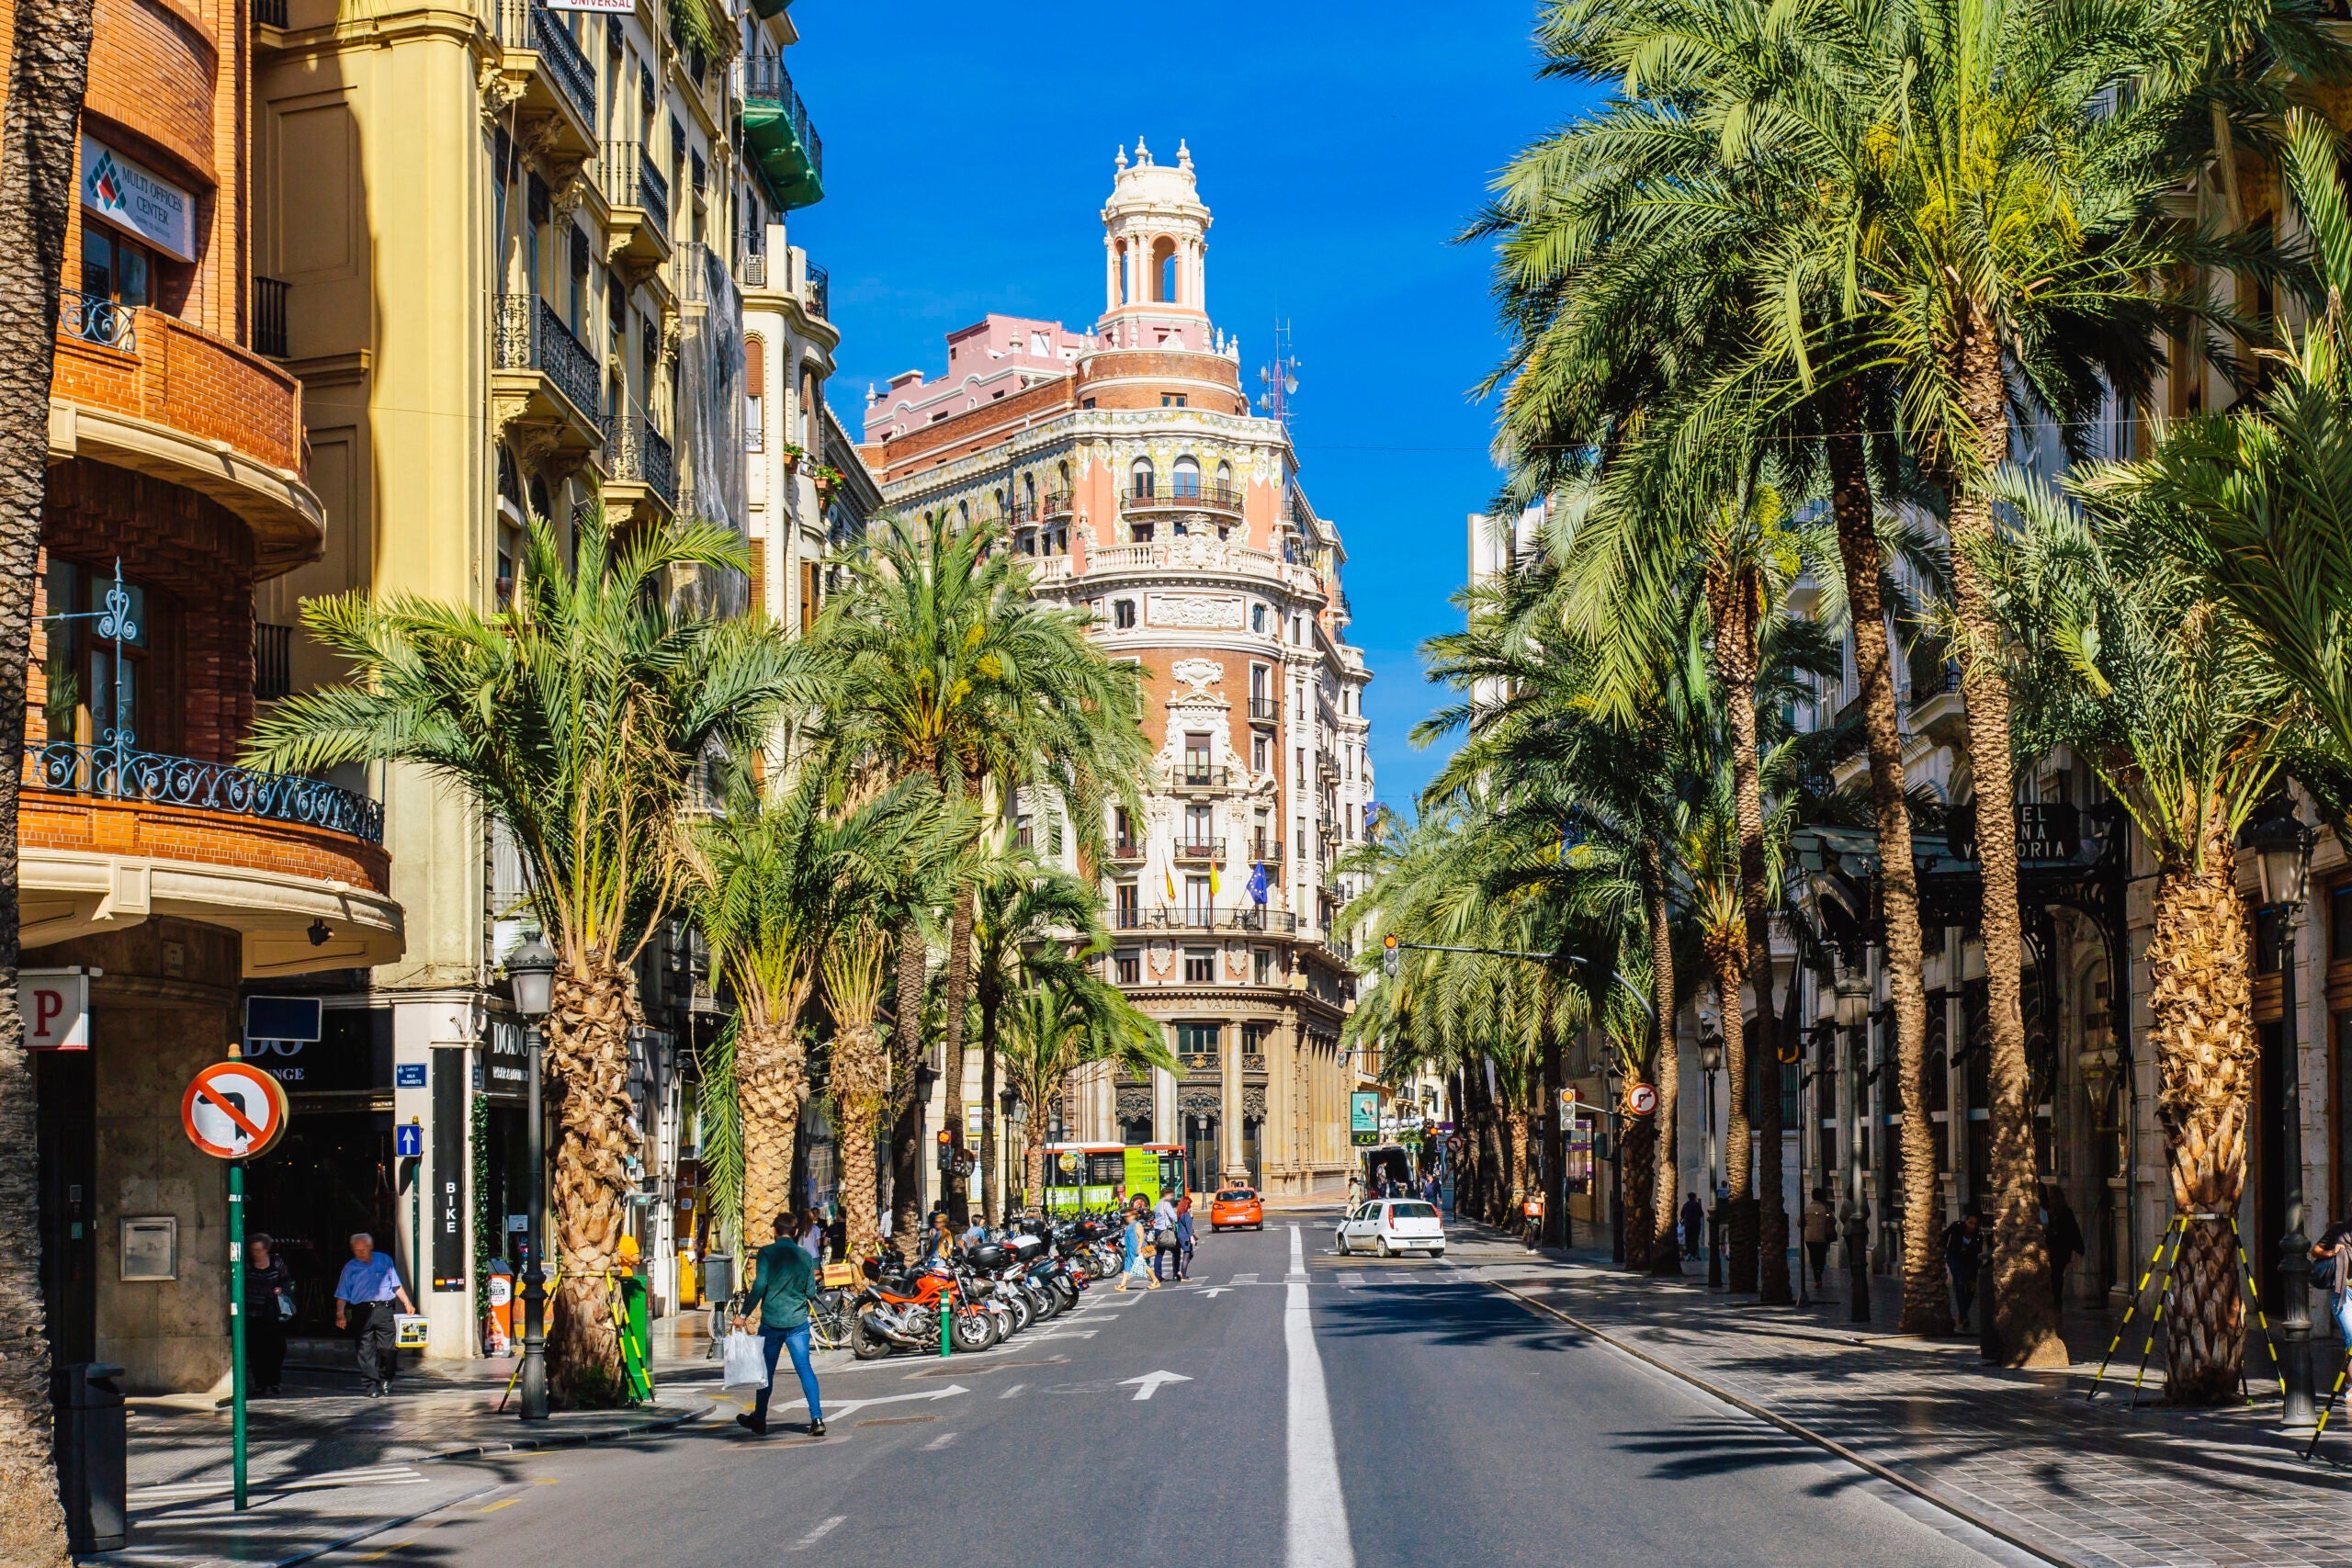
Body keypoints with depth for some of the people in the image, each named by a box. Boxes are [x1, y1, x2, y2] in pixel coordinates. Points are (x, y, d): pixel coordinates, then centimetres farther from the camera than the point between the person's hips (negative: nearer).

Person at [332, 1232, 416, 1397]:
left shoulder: (384, 1261, 13)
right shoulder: (350, 1268, 11)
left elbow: (396, 1286, 17)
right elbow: (342, 1295, 8)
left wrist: (407, 1303, 10)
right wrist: (340, 1313, -6)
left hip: (383, 1310, 0)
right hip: (362, 1311, 0)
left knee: (388, 1347, -4)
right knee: (366, 1350, -4)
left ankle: (385, 1378, 15)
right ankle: (372, 1385, -1)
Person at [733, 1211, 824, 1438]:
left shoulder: (767, 1253, -7)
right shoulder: (805, 1256, 3)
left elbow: (759, 1285, -14)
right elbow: (811, 1292, 5)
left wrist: (744, 1314, -8)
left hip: (772, 1320, -2)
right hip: (798, 1321, 2)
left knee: (767, 1371, 10)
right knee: (804, 1368, 0)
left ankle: (759, 1421, 22)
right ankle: (817, 1418, -13)